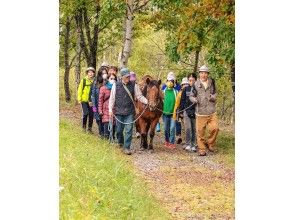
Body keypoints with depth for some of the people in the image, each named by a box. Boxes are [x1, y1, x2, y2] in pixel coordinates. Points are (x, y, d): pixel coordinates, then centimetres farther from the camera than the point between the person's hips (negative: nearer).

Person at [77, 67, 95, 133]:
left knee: (91, 115, 4)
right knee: (85, 113, -9)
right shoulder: (83, 80, -3)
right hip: (84, 100, -2)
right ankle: (84, 126, 12)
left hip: (91, 101, 2)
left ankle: (90, 128, 17)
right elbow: (80, 90, 1)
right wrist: (79, 99, -3)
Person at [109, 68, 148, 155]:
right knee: (119, 129, 12)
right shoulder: (116, 85, 0)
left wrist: (147, 101, -15)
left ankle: (127, 147, 0)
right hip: (119, 112, 1)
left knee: (128, 130, -6)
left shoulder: (134, 85, 0)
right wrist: (110, 109, -1)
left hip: (130, 112, -1)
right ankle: (120, 142, 39)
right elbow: (112, 98, 3)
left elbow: (139, 96, 1)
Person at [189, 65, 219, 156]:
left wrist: (213, 97, -5)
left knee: (214, 128, -12)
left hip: (212, 111, 1)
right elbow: (191, 95, 6)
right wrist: (194, 99, -16)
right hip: (200, 112, -1)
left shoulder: (211, 83, 7)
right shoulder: (195, 84, 0)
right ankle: (202, 149, 16)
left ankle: (210, 143, 14)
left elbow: (215, 92, 18)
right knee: (200, 131, 2)